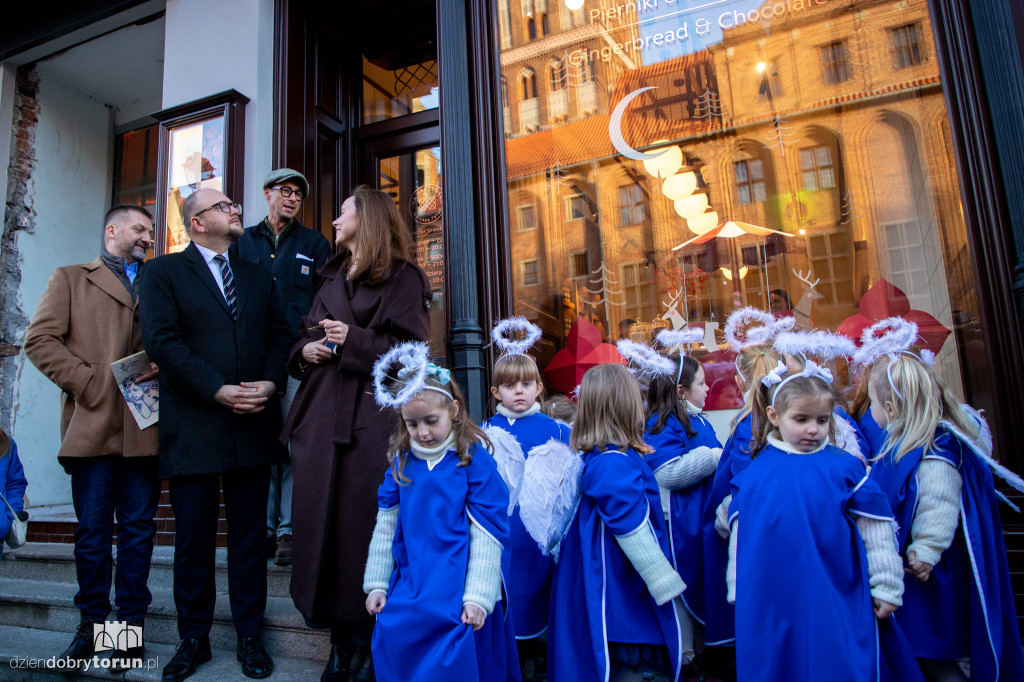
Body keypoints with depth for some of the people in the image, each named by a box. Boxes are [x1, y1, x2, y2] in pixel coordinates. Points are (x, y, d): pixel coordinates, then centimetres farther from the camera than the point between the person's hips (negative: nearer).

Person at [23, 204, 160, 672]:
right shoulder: (70, 279, 11)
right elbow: (40, 340, 0)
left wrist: (163, 375, -7)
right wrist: (88, 384, -8)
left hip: (145, 426, 2)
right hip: (93, 427, -2)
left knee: (139, 528, 5)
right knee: (92, 530, 5)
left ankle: (131, 625, 16)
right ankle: (92, 622, 21)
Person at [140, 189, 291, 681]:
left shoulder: (257, 276, 17)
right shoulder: (164, 272, 3)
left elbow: (279, 333, 10)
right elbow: (162, 341, -9)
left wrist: (271, 381, -9)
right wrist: (218, 390, -17)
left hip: (253, 426, 3)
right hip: (193, 428, -3)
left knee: (249, 535, 10)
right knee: (193, 539, 8)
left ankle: (249, 636, 23)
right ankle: (193, 640, 25)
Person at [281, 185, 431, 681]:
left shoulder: (401, 278, 2)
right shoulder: (331, 279, 23)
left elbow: (411, 349, -6)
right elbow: (304, 336, 25)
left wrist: (354, 339, -13)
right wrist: (305, 351, 4)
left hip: (370, 417, -6)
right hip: (320, 413, 6)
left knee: (361, 522, -6)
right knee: (319, 519, 4)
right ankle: (341, 642, 17)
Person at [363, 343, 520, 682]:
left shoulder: (474, 459, -11)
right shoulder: (402, 461, 3)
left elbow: (486, 535, -10)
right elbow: (386, 525, 10)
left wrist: (478, 597, -11)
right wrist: (376, 583, 10)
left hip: (456, 595, -4)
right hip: (409, 587, 5)